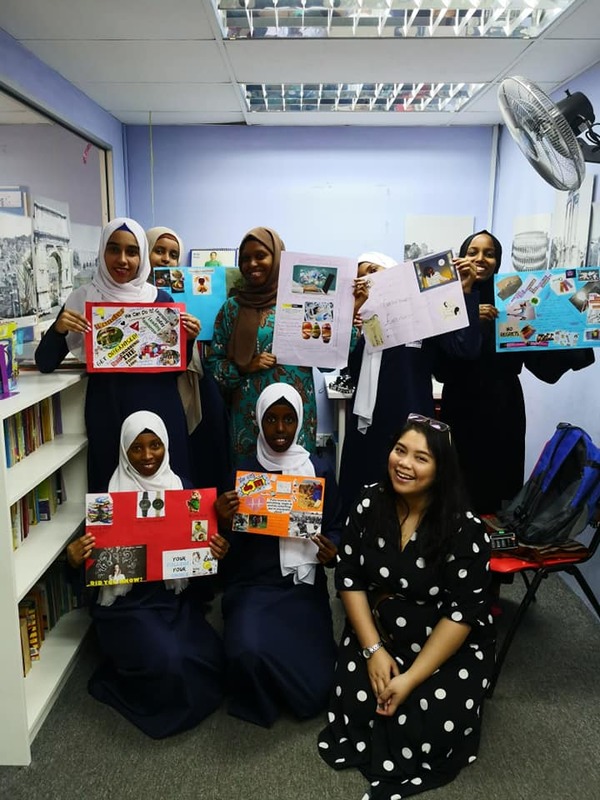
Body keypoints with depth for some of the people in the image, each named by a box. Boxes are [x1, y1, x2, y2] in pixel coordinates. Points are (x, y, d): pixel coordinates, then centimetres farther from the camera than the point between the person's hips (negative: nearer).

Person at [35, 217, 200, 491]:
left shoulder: (161, 299, 3)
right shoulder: (83, 298, 0)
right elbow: (45, 364, 1)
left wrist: (188, 340, -9)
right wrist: (58, 329, -15)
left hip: (158, 409, 1)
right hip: (107, 411, -1)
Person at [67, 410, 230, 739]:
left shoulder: (182, 490, 1)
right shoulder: (110, 496, -7)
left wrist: (216, 552, -13)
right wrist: (74, 560, -24)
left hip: (176, 599, 3)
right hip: (127, 604, -3)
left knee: (210, 657, -17)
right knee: (167, 661, -27)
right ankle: (159, 703, 8)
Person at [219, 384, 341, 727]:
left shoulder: (319, 469, 2)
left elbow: (335, 528, 10)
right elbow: (227, 542, 1)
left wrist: (332, 551, -13)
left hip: (303, 586, 1)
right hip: (251, 585, -1)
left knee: (314, 692, -12)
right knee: (249, 653, -30)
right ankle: (258, 700, 8)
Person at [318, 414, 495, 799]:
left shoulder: (465, 527, -20)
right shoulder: (369, 504, -9)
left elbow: (463, 612, -18)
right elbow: (350, 578, -4)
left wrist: (412, 678, -20)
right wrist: (373, 649, -13)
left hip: (451, 645, -3)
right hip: (378, 631, 3)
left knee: (430, 724, -22)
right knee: (357, 703, -17)